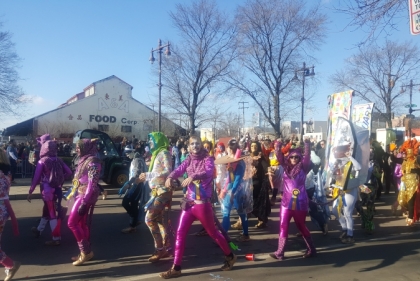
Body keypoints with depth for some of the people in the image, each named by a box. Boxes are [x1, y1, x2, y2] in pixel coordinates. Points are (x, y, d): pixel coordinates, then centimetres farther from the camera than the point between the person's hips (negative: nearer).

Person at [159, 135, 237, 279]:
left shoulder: (208, 159, -6)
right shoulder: (189, 160, 8)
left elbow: (208, 172, -27)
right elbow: (179, 170, -9)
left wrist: (192, 176, -44)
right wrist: (170, 177, -31)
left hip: (203, 203, -5)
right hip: (189, 202, 5)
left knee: (212, 232, 8)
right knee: (180, 233, 2)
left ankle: (230, 256, 31)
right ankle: (176, 268, 12)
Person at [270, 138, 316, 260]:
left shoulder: (303, 168, -2)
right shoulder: (286, 167, 5)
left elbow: (307, 157, -14)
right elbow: (279, 157, -5)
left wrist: (307, 144, -25)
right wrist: (279, 146, -20)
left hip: (300, 203, -3)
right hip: (286, 202, 3)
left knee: (301, 227, 11)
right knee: (283, 227, 4)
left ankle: (311, 249, 28)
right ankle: (280, 252, 12)